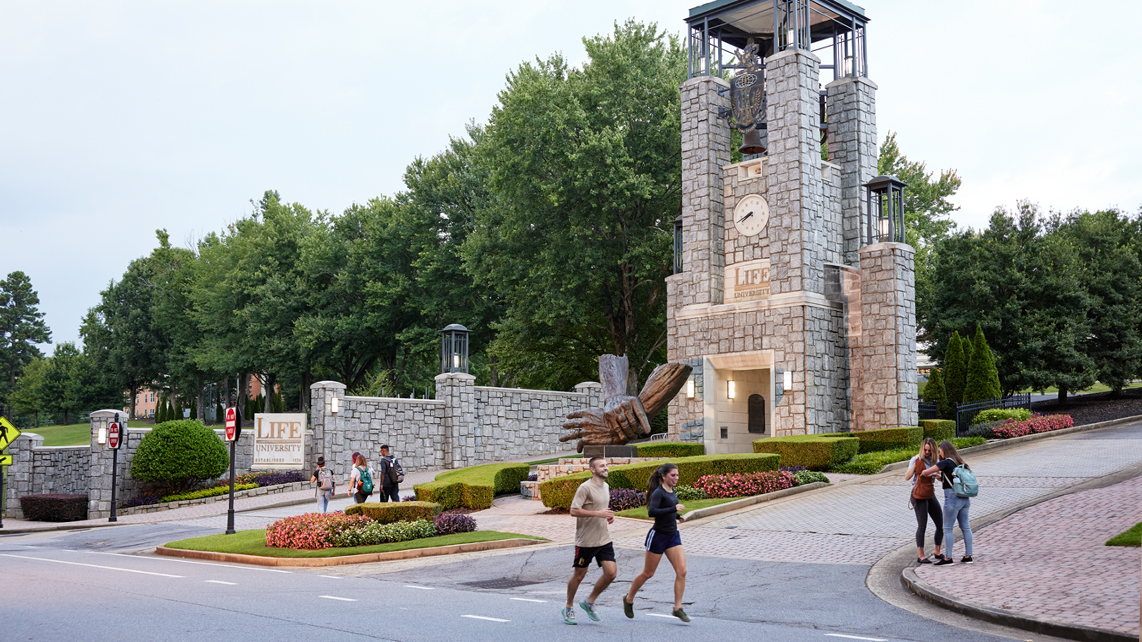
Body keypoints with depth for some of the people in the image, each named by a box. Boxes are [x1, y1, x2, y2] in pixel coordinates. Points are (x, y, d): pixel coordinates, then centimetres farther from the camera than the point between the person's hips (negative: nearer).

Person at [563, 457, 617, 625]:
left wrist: (609, 516, 6)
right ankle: (568, 608, 25)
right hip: (586, 540, -7)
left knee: (611, 573, -3)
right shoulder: (585, 488, -13)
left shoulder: (605, 487, 13)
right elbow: (574, 511, -20)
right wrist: (599, 513, -23)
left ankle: (589, 602, 16)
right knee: (579, 575, 5)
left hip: (604, 539, 7)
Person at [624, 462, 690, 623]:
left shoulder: (671, 491, 9)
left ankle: (678, 608, -1)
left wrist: (678, 516, 9)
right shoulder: (658, 492, -16)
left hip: (673, 535, 7)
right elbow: (651, 512, -31)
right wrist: (674, 509, -31)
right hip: (658, 536, -7)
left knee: (681, 571, -7)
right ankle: (629, 599, 28)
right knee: (648, 573, 6)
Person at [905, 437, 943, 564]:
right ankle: (920, 556, 4)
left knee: (941, 524, 6)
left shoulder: (933, 460, 8)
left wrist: (937, 475, -15)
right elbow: (907, 477, -18)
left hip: (930, 495, 6)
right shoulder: (916, 460, -9)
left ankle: (938, 552, 22)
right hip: (919, 496, -6)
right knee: (922, 526, -5)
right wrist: (915, 463, -27)